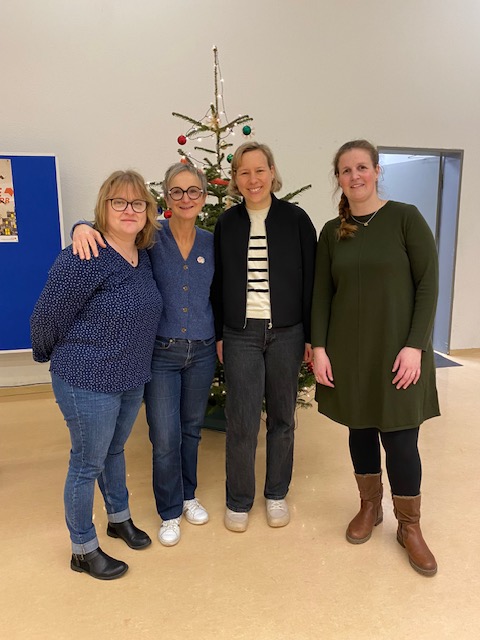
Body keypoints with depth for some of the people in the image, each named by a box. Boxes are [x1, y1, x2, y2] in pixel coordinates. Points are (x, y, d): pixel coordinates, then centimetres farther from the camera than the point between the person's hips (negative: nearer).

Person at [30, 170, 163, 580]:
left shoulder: (143, 257, 1)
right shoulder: (84, 259, -22)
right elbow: (47, 316, -13)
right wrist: (55, 358, 1)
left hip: (132, 378, 7)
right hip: (88, 381, -7)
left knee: (115, 451, 25)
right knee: (87, 463, 10)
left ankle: (120, 518, 48)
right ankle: (83, 550, 32)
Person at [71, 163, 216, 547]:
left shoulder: (212, 243, 1)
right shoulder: (151, 237, -8)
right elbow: (111, 227, -9)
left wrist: (221, 338, 8)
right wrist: (83, 227, -31)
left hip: (202, 352, 3)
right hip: (160, 353, -3)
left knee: (191, 429, 18)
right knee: (165, 438, 1)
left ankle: (188, 495, 42)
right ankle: (170, 512, 26)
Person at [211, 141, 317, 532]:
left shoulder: (296, 219, -1)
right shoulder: (227, 223, 4)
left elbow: (310, 280, 0)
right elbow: (219, 284, 7)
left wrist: (311, 334, -1)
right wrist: (219, 334, 5)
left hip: (287, 332, 0)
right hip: (241, 334, 1)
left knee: (282, 417, 10)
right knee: (242, 422, 1)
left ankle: (276, 493, 31)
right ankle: (239, 500, 23)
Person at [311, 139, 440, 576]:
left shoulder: (405, 218, -4)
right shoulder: (332, 232, 6)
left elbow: (428, 284, -6)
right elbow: (321, 294, 5)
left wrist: (415, 346, -12)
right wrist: (318, 348, -2)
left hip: (397, 351, -3)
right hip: (348, 351, 3)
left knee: (400, 439, 1)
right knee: (360, 430, 13)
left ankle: (410, 526, 24)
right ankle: (370, 507, 35)